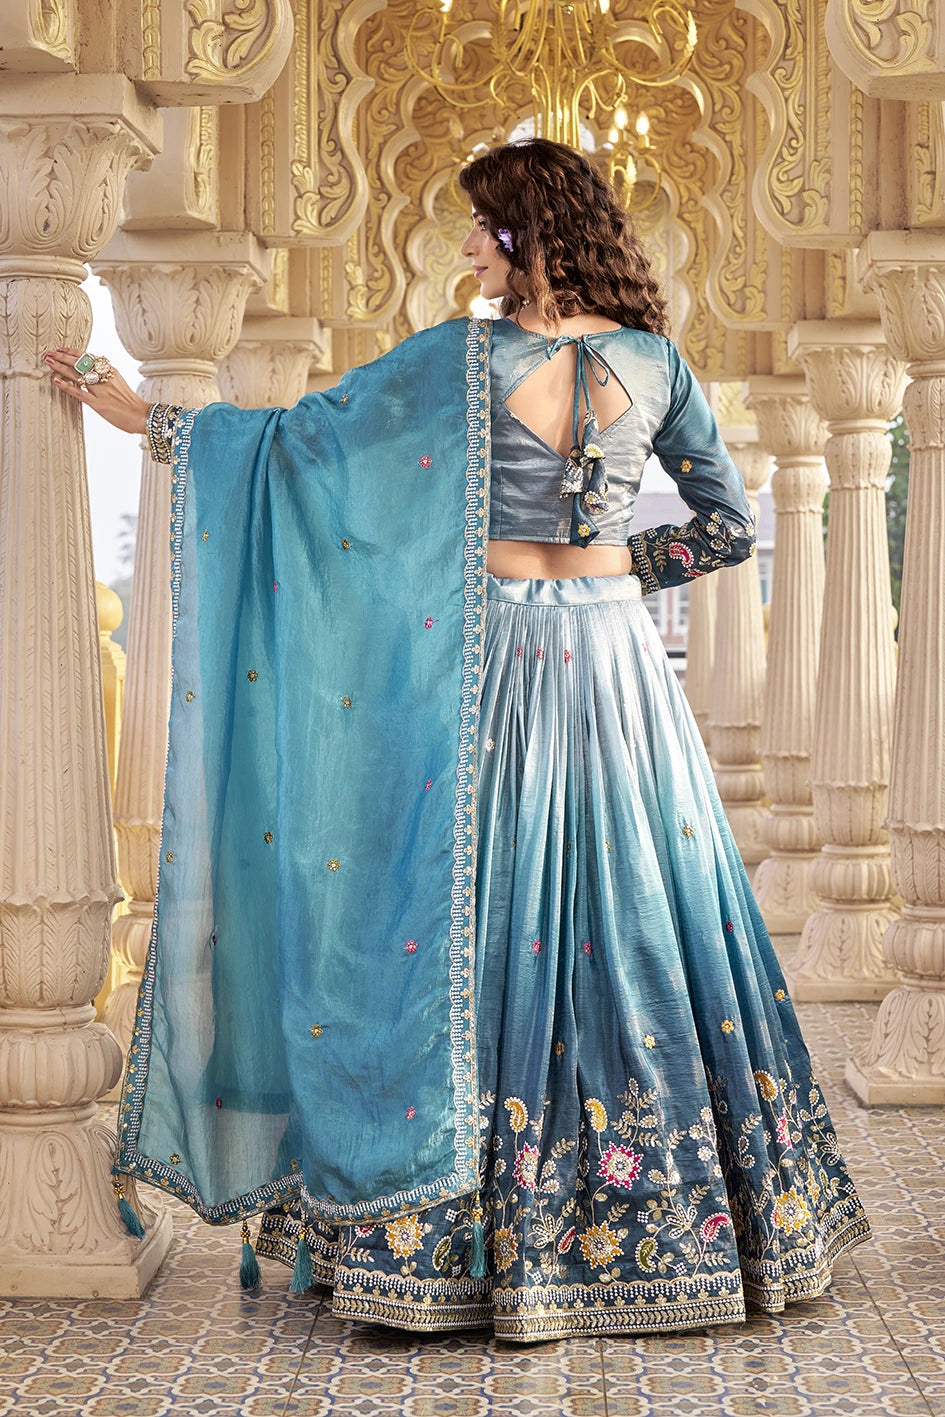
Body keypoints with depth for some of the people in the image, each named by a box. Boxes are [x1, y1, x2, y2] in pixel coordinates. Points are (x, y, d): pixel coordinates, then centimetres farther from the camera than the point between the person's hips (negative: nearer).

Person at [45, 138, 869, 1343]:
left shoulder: (465, 358, -7)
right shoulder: (654, 362, 2)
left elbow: (295, 440, -3)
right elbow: (730, 529, 6)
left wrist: (147, 417, 7)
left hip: (496, 661, -3)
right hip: (615, 663, 3)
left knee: (474, 924, 2)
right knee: (634, 921, 8)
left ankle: (464, 1240, 7)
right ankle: (675, 1225, 16)